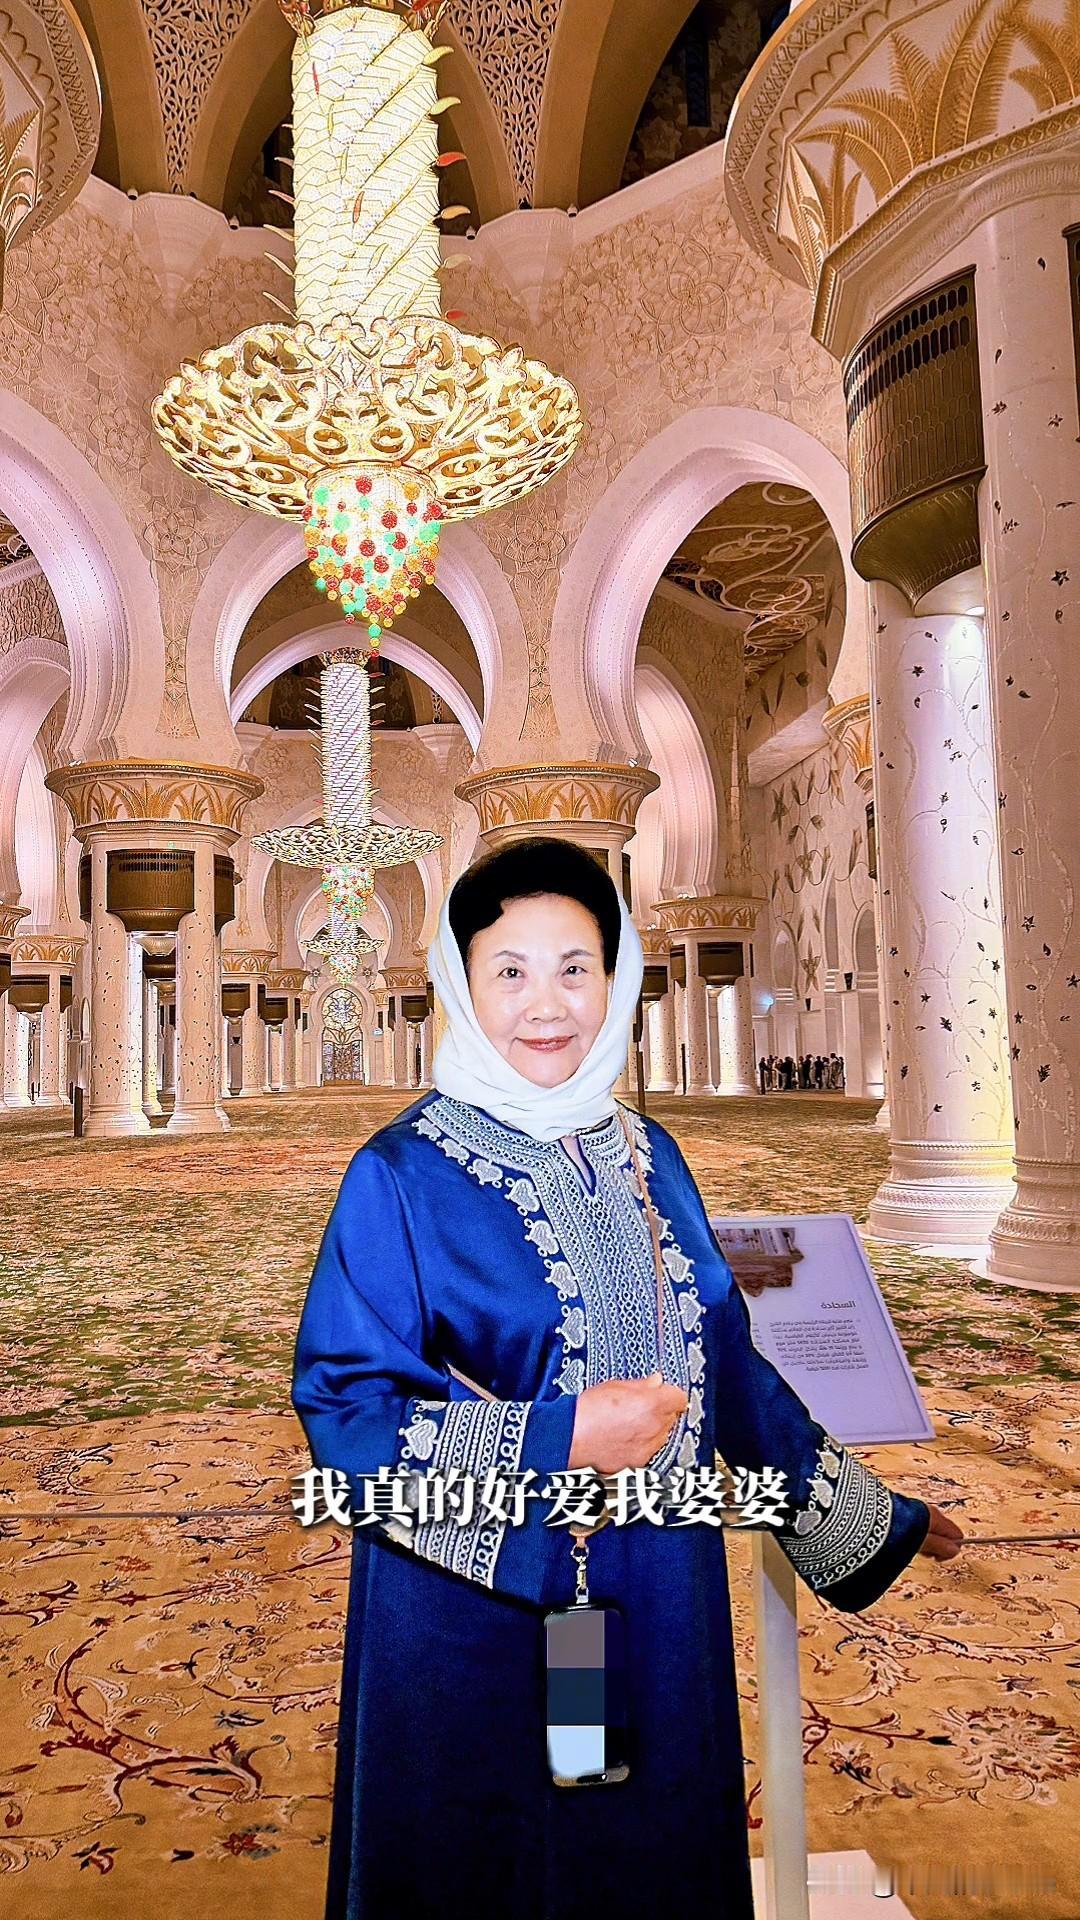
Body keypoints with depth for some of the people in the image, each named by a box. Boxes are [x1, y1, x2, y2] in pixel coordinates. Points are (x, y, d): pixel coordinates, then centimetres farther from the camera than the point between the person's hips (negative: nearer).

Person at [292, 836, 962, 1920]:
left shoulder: (647, 1157, 2)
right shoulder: (402, 1177, -14)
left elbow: (723, 1356, 10)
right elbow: (339, 1410, -16)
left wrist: (862, 1513, 16)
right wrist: (559, 1441, -22)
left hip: (659, 1597, 5)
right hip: (477, 1608, -5)